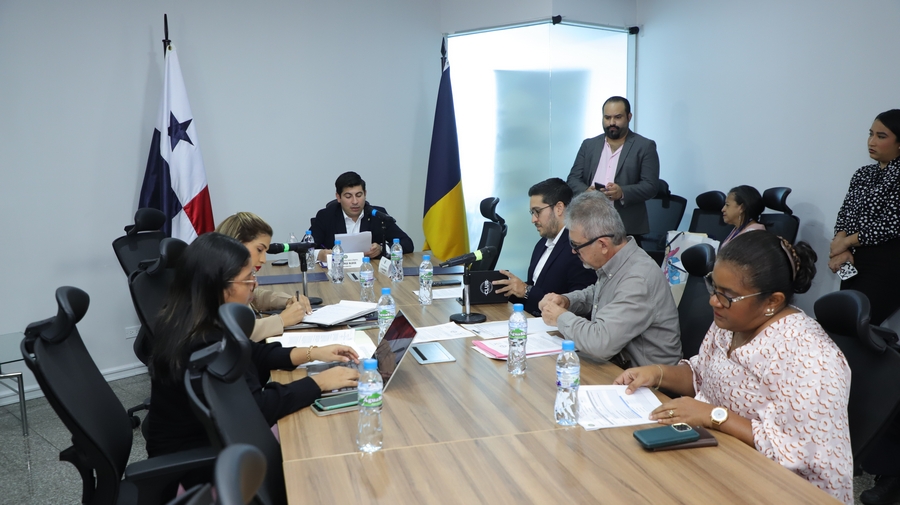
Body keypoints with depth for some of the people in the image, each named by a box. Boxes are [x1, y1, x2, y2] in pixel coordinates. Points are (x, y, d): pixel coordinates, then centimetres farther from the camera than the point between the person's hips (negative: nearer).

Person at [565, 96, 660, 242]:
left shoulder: (645, 146, 3)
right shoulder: (589, 145, 14)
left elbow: (650, 186, -5)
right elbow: (573, 179, 9)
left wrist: (622, 193, -23)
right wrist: (586, 191, -14)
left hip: (627, 228, -2)